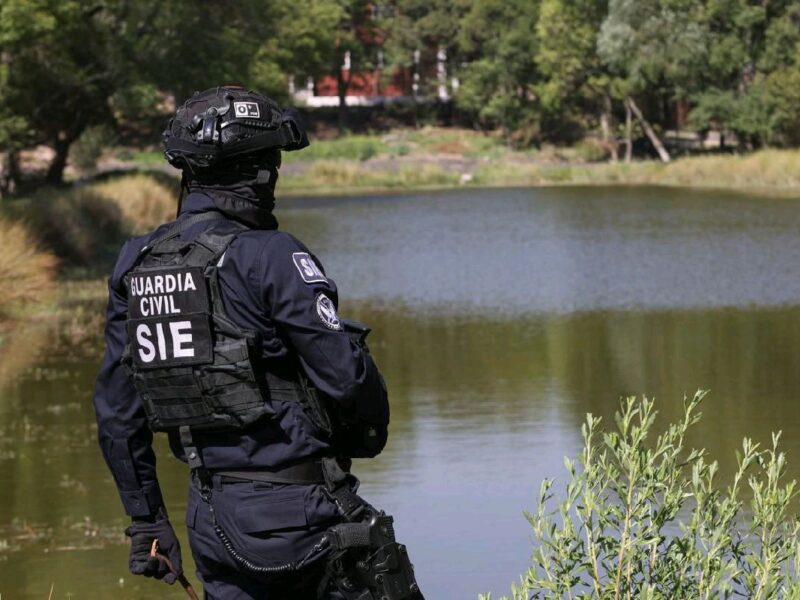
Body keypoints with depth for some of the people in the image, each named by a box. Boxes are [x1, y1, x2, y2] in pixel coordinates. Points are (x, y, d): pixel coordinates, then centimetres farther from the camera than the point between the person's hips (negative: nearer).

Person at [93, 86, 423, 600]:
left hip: (212, 518, 7)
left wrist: (146, 518, 18)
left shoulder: (135, 266, 7)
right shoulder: (268, 256, -14)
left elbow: (117, 412, 11)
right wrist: (370, 435, 5)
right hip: (296, 511, -7)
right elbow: (346, 373, -16)